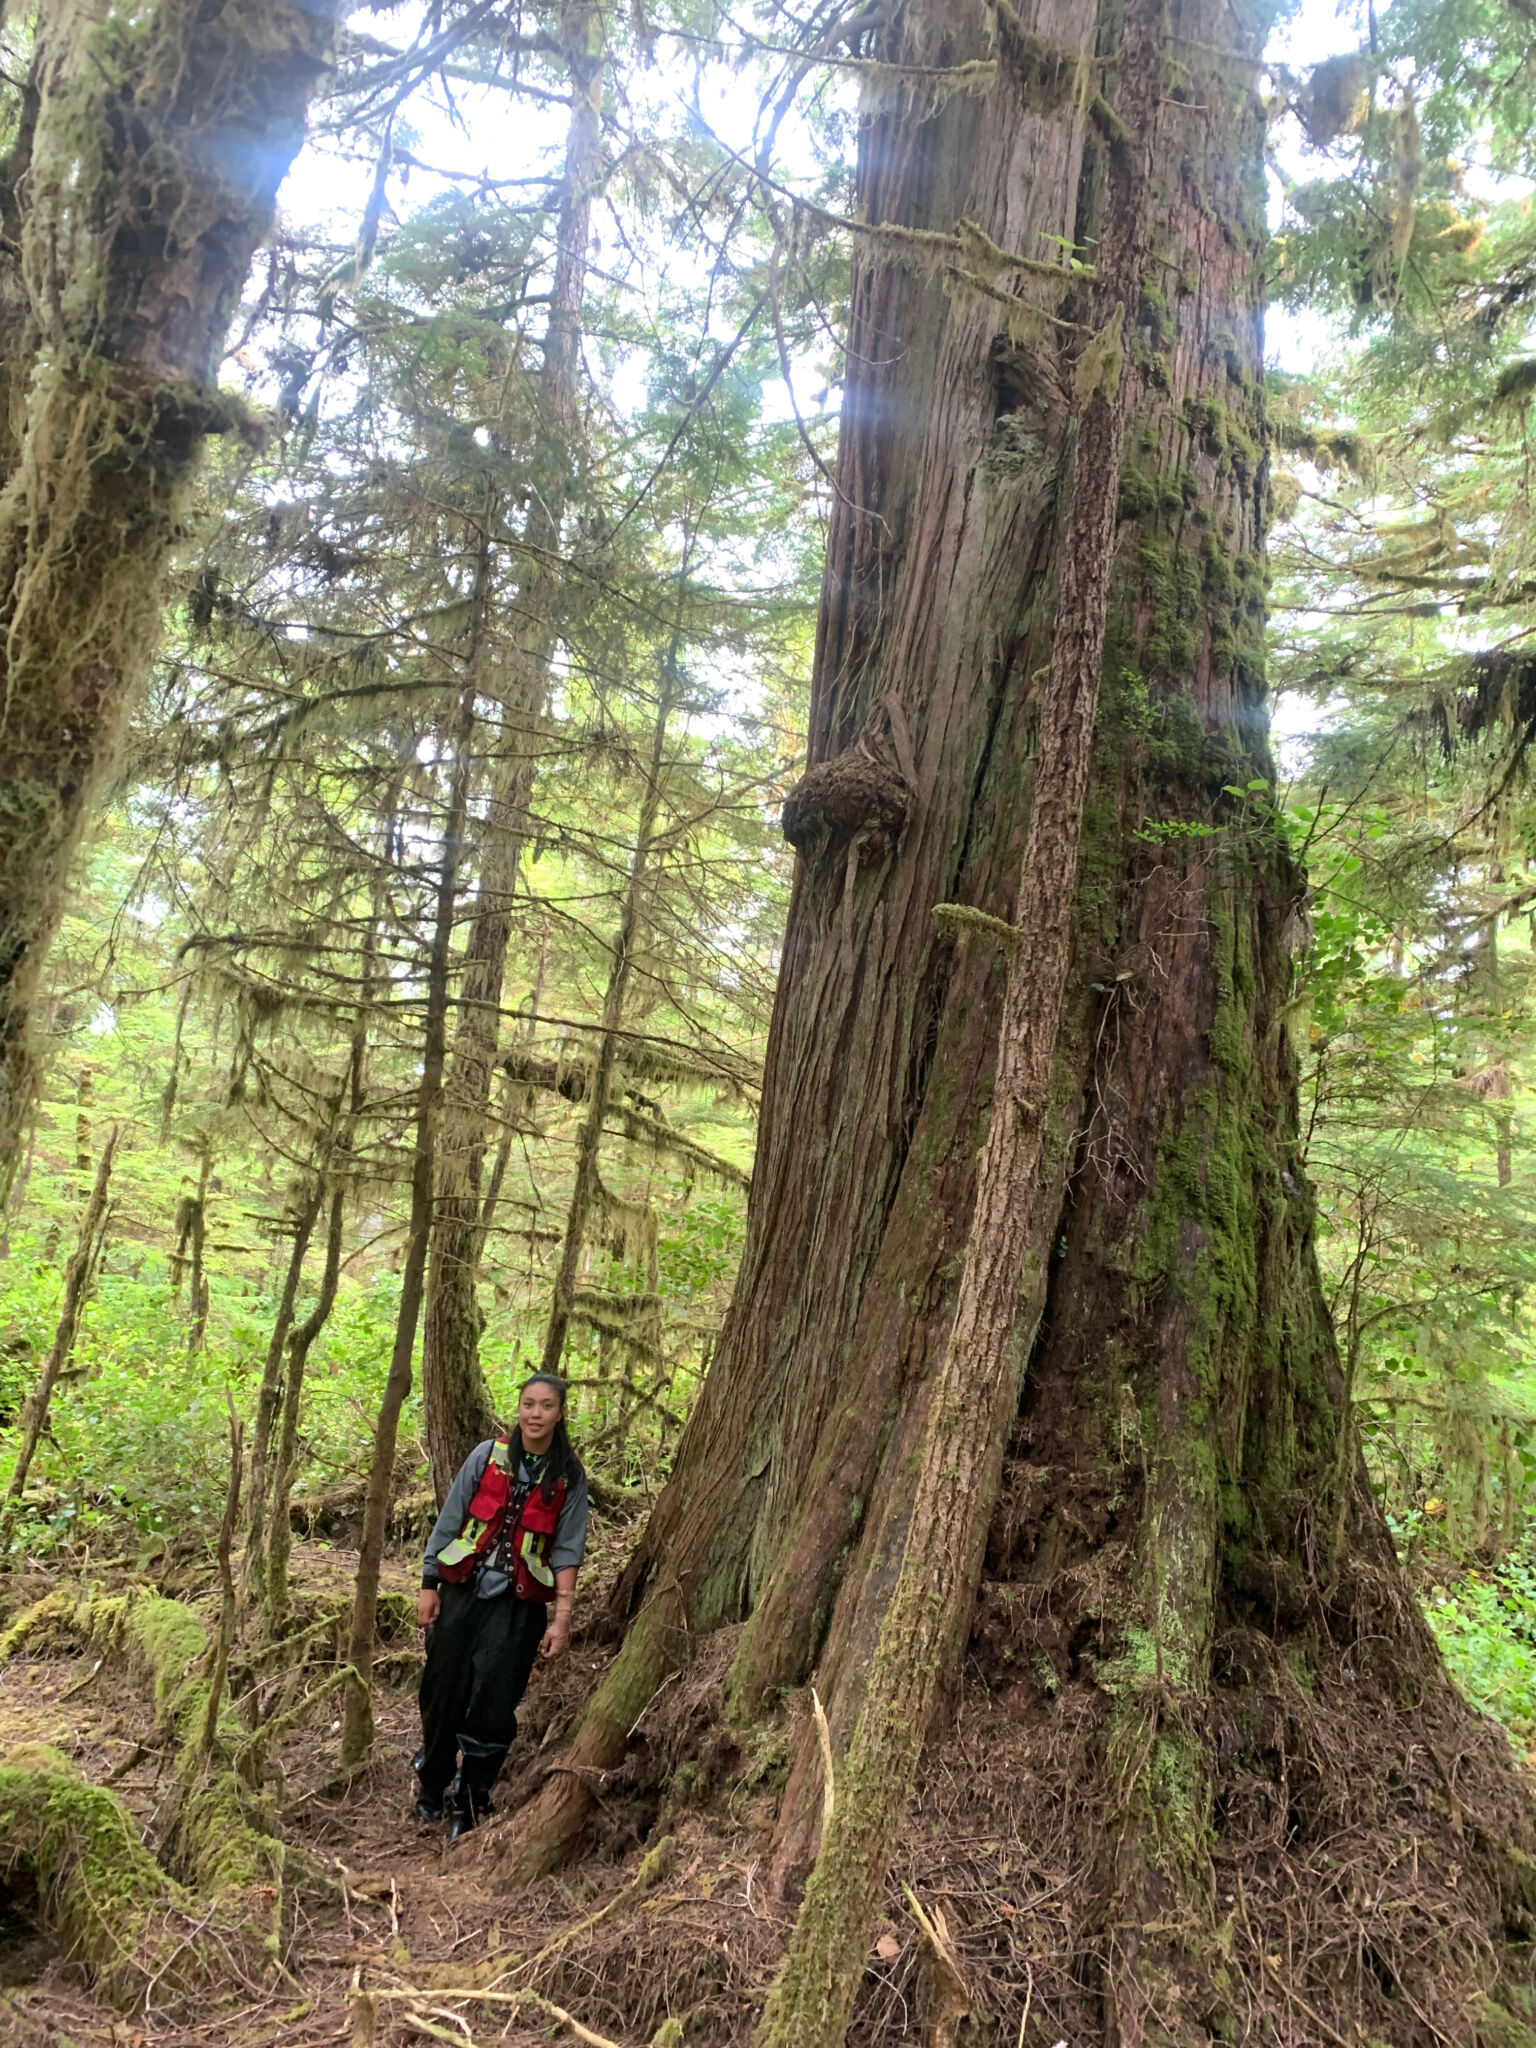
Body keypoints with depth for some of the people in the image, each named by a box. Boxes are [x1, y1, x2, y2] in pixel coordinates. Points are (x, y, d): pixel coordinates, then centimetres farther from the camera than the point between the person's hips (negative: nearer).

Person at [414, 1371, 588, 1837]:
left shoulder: (570, 1477, -1)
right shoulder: (487, 1456, -1)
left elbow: (567, 1550, -2)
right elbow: (449, 1521, 4)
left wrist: (561, 1617, -8)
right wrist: (429, 1584, 3)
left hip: (519, 1604, -1)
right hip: (464, 1590, 1)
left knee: (493, 1706, -3)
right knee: (443, 1693, 8)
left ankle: (470, 1805, 14)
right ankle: (431, 1786, 31)